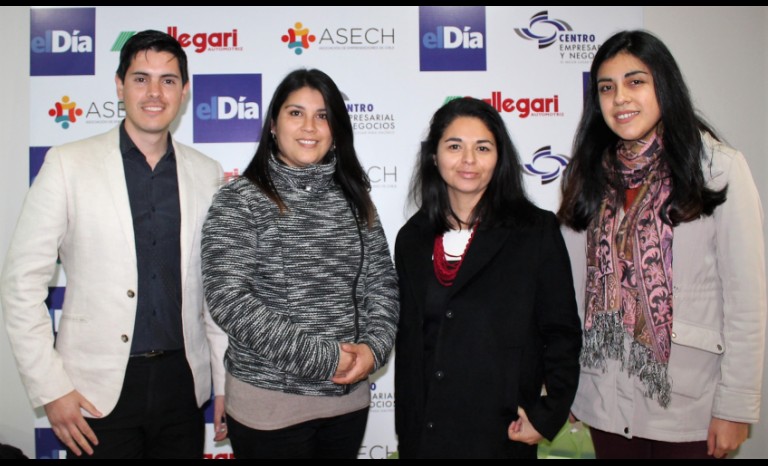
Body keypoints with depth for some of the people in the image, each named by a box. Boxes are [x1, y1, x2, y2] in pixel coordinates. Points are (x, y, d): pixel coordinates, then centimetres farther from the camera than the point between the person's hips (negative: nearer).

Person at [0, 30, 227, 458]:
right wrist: (51, 388, -7)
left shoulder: (206, 174, 2)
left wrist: (227, 381, 6)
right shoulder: (67, 164, -5)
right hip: (98, 390, -2)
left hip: (182, 382, 3)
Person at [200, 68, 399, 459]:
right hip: (268, 404, -4)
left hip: (347, 398, 5)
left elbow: (382, 283, 6)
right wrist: (320, 358, -18)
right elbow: (228, 298, -16)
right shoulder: (238, 200, -8)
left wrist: (373, 346, -12)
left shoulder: (353, 199, 6)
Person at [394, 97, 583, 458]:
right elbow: (407, 338, 9)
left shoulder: (537, 230, -5)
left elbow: (562, 333, -3)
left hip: (501, 430, -3)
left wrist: (547, 415, -10)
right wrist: (406, 428, 9)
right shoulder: (412, 238, 4)